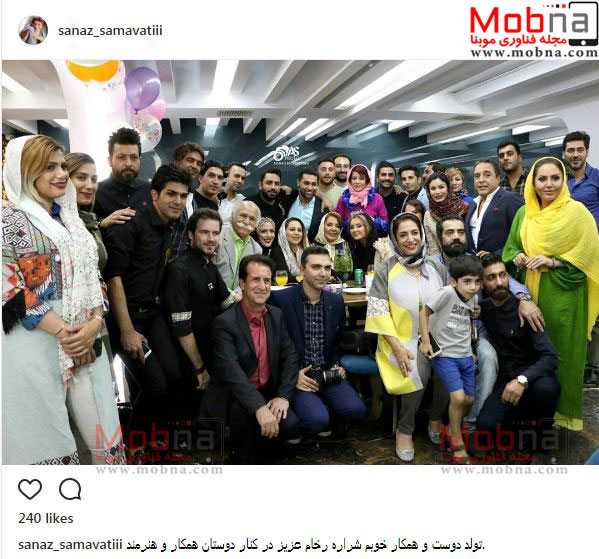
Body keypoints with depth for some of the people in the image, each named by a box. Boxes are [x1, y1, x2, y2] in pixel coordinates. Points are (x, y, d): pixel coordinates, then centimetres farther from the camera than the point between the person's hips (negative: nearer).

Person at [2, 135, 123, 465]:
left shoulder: (69, 218, 15)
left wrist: (95, 322, -5)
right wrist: (63, 332, -15)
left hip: (86, 341, 6)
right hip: (34, 344, -5)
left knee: (105, 435, 8)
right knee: (44, 443, 4)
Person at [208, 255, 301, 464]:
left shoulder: (276, 315, 3)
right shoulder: (224, 322, -17)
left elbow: (290, 357, 2)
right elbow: (231, 371, -29)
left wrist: (283, 396, -13)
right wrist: (259, 408, -40)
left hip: (268, 392, 5)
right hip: (233, 397, -5)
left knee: (291, 426, -17)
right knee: (243, 409, -35)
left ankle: (254, 442, 15)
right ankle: (244, 456, -5)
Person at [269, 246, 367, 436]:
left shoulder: (336, 301, 7)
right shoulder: (280, 299, -10)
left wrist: (336, 365, 4)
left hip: (327, 374, 5)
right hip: (295, 376, -4)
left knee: (356, 411, -17)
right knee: (317, 420, -26)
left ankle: (323, 408, 12)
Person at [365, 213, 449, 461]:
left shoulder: (436, 268, 10)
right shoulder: (385, 271, 0)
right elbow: (379, 312, -6)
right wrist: (398, 347, -15)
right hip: (403, 342, -3)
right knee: (417, 374, -31)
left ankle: (436, 419, 8)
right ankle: (405, 430, -4)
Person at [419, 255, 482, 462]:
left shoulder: (473, 298, 3)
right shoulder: (446, 293, -18)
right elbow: (424, 312, -14)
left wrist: (471, 348, 11)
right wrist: (425, 341, -15)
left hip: (466, 356, 7)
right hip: (444, 354, -7)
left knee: (469, 399, 12)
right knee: (458, 397, -15)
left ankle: (452, 430, 37)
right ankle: (457, 443, 6)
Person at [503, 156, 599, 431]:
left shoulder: (577, 211, -6)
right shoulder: (524, 213, 8)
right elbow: (512, 247, 14)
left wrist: (553, 262, -19)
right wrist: (518, 258, -7)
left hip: (563, 295, -4)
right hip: (530, 291, 4)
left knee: (561, 352, 3)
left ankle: (564, 410, 20)